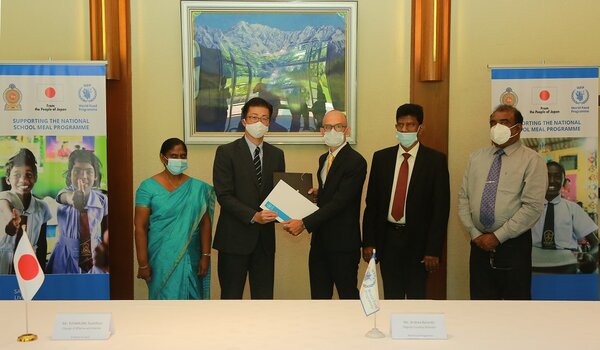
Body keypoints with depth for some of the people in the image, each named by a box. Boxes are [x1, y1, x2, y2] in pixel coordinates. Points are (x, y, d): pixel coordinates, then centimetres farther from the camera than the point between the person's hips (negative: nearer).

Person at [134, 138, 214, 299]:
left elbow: (205, 223, 3)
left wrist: (205, 256, -2)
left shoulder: (197, 187, 3)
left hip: (190, 258, 2)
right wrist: (143, 263, -9)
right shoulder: (148, 187, -4)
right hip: (161, 259, -2)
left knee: (190, 297, 9)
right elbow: (140, 227, -5)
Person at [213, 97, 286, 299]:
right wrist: (253, 216, -21)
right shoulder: (226, 152, -3)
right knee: (231, 296, 6)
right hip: (235, 237, -4)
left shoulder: (276, 155, 11)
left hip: (265, 237, 4)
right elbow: (224, 195, -10)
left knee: (264, 296, 9)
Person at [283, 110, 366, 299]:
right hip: (319, 241, 8)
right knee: (318, 297, 13)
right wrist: (316, 194, 0)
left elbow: (340, 202, -22)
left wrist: (304, 223, -25)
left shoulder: (355, 161, -14)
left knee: (347, 296, 4)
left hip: (343, 243, -8)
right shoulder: (323, 159, 13)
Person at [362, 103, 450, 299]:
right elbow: (371, 202, 5)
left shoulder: (435, 160, -4)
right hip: (387, 238, 3)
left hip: (418, 240, -2)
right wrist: (368, 242, 1)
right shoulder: (381, 157, 5)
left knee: (416, 295, 9)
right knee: (391, 295, 12)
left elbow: (441, 208, -6)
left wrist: (433, 250, -10)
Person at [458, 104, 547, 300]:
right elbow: (463, 198, 7)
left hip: (514, 244, -4)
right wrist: (474, 233, -4)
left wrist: (498, 237, -15)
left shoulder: (532, 160, -6)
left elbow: (532, 208, -14)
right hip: (479, 243, 4)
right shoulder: (476, 157, 10)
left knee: (515, 298, 6)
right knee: (480, 298, 11)